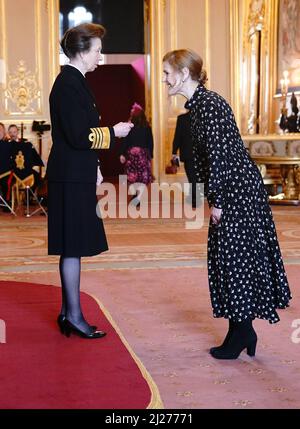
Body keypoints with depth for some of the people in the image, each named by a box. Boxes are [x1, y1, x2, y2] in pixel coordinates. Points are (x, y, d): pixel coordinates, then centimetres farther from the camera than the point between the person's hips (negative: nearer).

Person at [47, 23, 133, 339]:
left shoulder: (72, 82, 15)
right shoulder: (70, 85, -16)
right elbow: (79, 137, -21)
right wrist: (112, 132, -10)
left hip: (74, 175, 10)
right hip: (72, 177, -10)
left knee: (71, 247, 14)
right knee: (73, 247, -4)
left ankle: (67, 311, 22)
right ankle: (74, 315, 4)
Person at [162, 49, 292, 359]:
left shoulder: (209, 105, -17)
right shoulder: (197, 105, 13)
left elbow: (219, 156, -20)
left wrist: (216, 202, -16)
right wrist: (213, 198, 16)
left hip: (238, 189, -10)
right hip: (231, 190, 10)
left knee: (234, 257, -2)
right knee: (227, 258, 12)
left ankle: (241, 334, 10)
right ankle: (242, 332, 22)